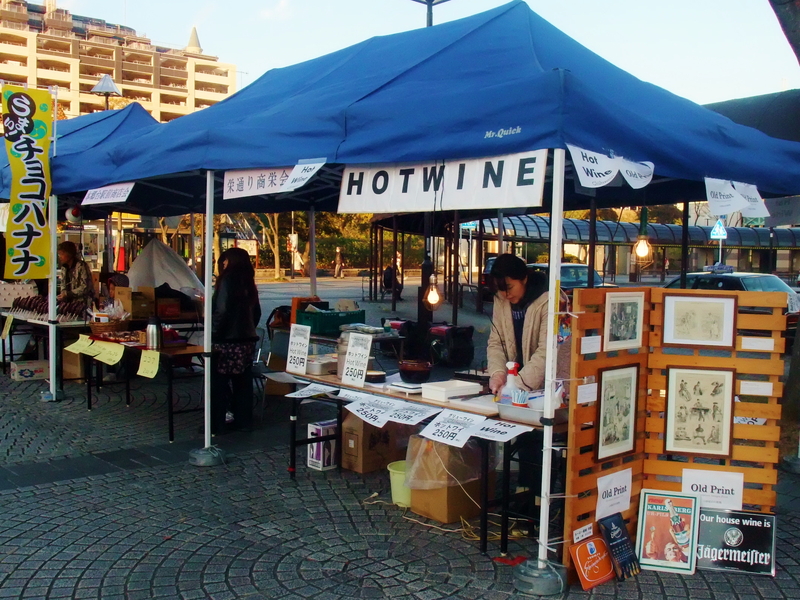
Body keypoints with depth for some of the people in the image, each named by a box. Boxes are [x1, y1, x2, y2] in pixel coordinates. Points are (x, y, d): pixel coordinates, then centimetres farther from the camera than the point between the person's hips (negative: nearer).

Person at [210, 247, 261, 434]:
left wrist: (213, 335, -14)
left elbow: (221, 311, -19)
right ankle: (243, 421, 17)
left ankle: (216, 424, 5)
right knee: (243, 382, 12)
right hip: (247, 340, 7)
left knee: (218, 383, 2)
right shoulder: (248, 282, 10)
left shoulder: (227, 280, -12)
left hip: (227, 341, -7)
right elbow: (257, 312, 15)